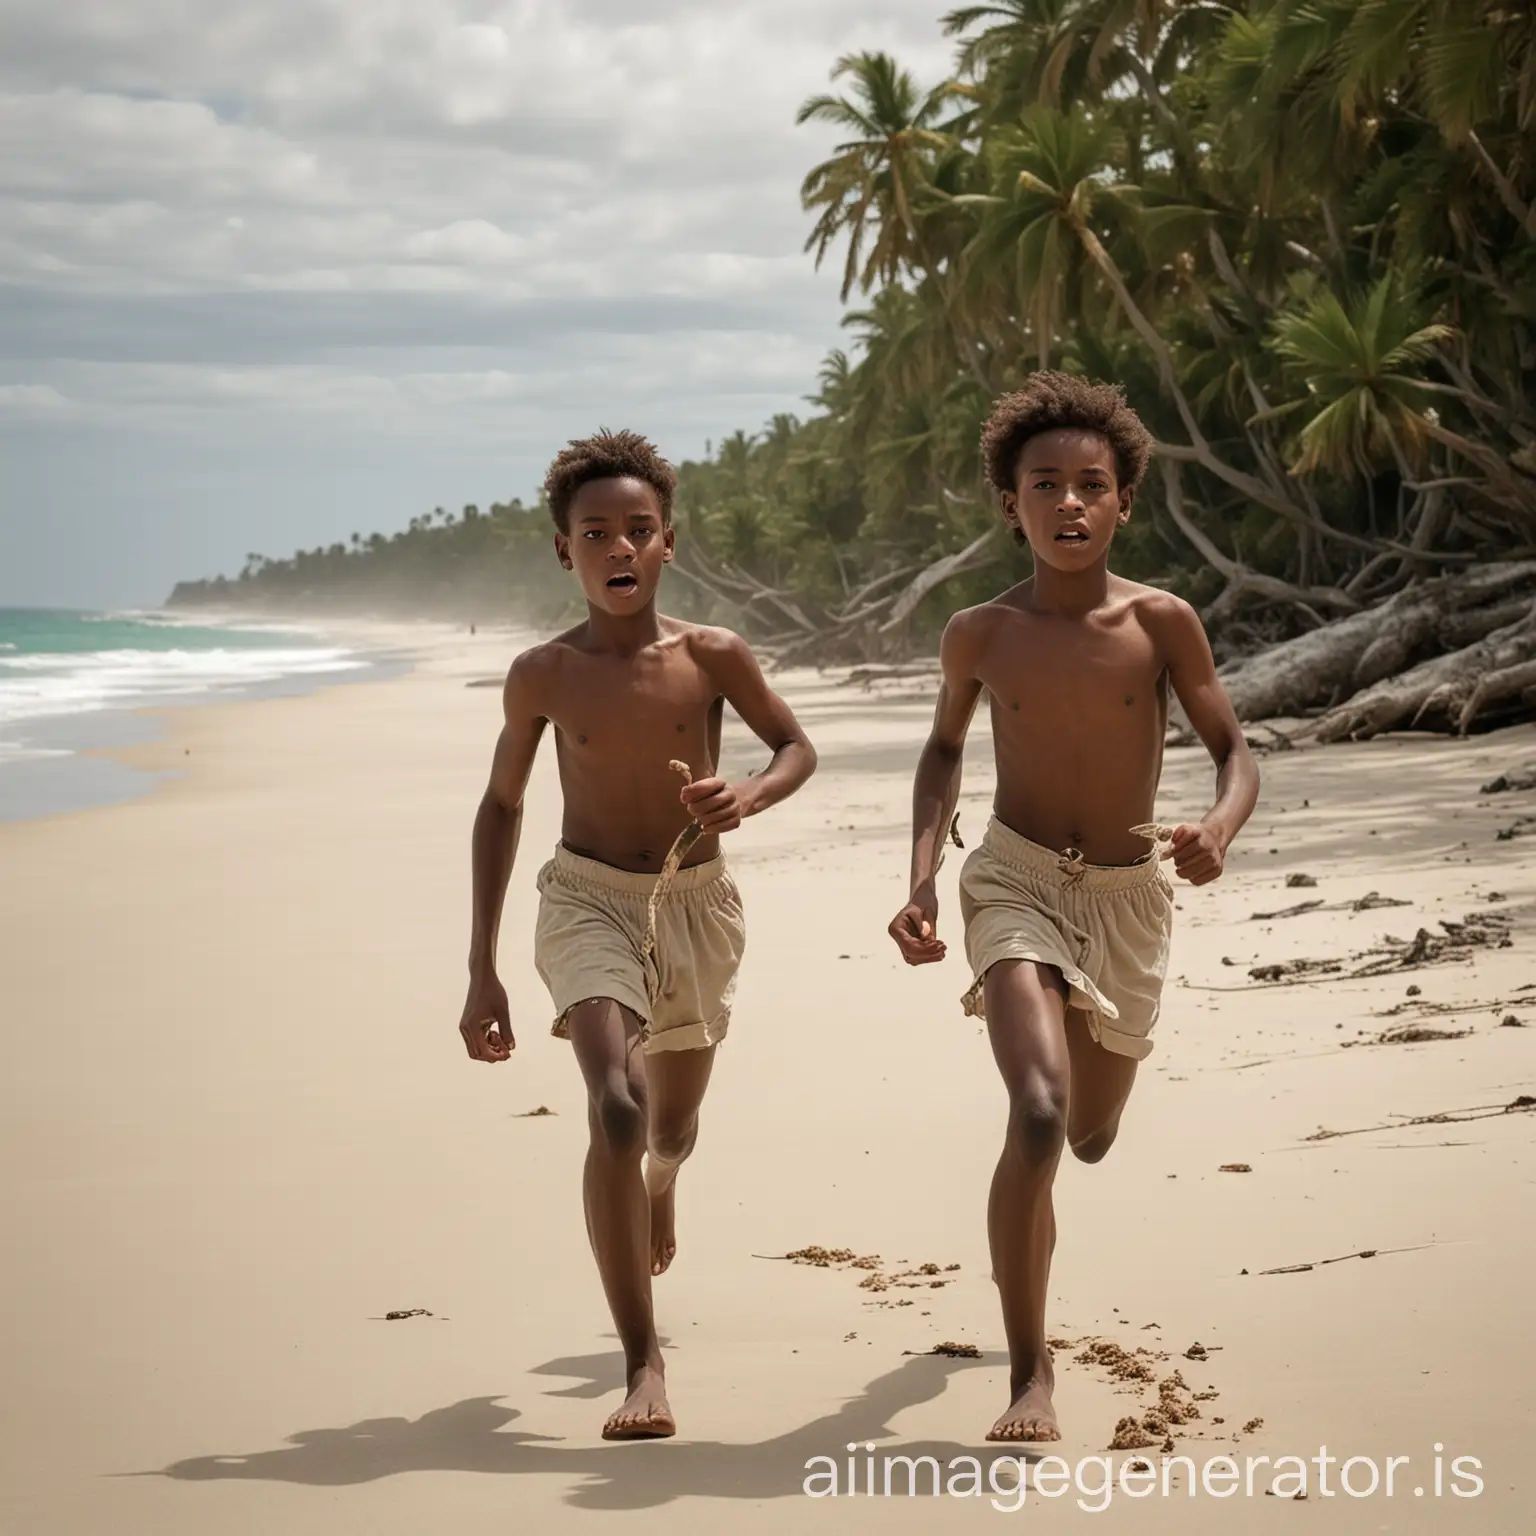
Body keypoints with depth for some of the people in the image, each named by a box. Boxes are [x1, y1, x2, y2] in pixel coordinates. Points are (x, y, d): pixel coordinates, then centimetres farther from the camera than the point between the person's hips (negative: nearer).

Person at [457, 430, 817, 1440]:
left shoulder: (713, 658, -8)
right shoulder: (544, 676, -7)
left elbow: (797, 746, 7)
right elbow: (502, 807, 4)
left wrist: (749, 797, -18)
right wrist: (483, 970, 3)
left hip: (698, 902, 2)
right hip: (589, 901, -2)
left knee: (673, 1127, 19)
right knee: (617, 1106, -25)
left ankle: (658, 1190, 61)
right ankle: (644, 1363, -21)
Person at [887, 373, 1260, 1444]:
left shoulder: (1161, 622, -8)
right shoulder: (981, 635, -5)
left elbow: (1236, 755, -3)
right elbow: (945, 750, 12)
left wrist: (1219, 828, -26)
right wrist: (923, 881, 0)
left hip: (1130, 894, 2)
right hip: (1017, 880, -2)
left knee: (1091, 1137, 18)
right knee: (1040, 1113, -25)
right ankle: (1030, 1375, -17)